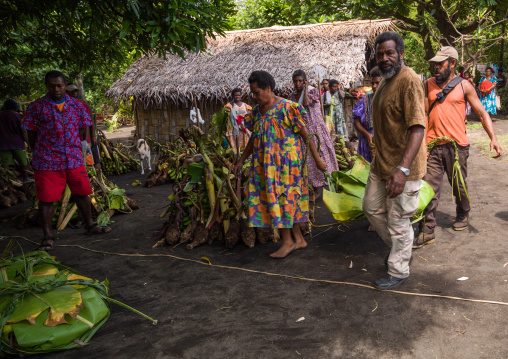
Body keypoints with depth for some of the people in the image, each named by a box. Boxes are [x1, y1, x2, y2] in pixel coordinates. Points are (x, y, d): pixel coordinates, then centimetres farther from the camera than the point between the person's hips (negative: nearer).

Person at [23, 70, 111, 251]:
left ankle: (90, 225, 28)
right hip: (47, 162, -3)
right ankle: (47, 236, 11)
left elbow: (83, 128, 14)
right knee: (46, 198, 0)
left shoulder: (77, 105, 6)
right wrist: (39, 154, 3)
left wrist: (74, 148, 11)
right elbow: (31, 134, 2)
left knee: (82, 192, 11)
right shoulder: (36, 107, -2)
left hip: (74, 159, 3)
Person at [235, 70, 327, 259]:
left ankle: (288, 241, 8)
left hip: (284, 161, -7)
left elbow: (305, 134, -10)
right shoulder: (256, 112, 11)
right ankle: (299, 239, 19)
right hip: (265, 163, 7)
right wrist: (241, 160, 19)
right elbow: (253, 139, 19)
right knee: (288, 200, 10)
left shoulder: (286, 108, -11)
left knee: (280, 197, -5)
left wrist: (317, 159, -11)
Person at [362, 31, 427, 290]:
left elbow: (418, 128, -28)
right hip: (381, 164, 9)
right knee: (372, 208, 20)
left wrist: (402, 169, -36)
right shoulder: (385, 81, 11)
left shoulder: (409, 81, -19)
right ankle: (400, 247, 40)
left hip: (402, 167, -9)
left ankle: (398, 271, 22)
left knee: (398, 222, 3)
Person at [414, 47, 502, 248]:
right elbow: (424, 113, 10)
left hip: (456, 145, -1)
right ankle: (427, 231, 1)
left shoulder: (464, 86, 0)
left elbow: (482, 113, 1)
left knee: (458, 186, 14)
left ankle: (463, 215, 41)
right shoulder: (429, 84, 8)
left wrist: (493, 138, -12)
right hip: (433, 146, 2)